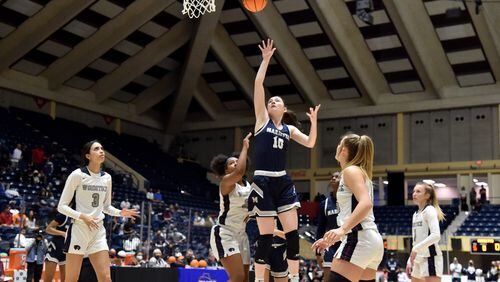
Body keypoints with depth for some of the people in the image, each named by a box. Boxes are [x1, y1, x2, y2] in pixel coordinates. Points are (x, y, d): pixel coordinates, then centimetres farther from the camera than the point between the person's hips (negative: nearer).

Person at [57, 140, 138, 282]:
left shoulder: (107, 177, 8)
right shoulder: (77, 175, -8)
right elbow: (62, 206, -6)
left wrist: (120, 213, 0)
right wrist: (82, 216, -19)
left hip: (98, 231, 5)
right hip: (79, 229, -5)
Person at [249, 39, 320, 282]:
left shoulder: (289, 129, 15)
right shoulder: (262, 119, 6)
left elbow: (310, 143, 3)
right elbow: (258, 84, -1)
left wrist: (313, 121, -8)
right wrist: (266, 59, -1)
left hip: (283, 182, 4)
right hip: (263, 182, -4)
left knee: (292, 231, -1)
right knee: (265, 235, -3)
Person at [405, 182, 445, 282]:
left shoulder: (429, 210, -8)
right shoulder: (415, 214, 17)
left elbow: (436, 235, -21)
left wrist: (416, 249, -23)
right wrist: (410, 260, 15)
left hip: (430, 258, -9)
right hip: (418, 259, 9)